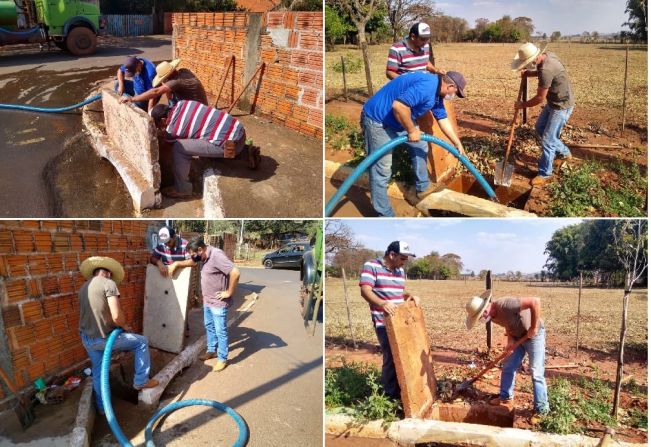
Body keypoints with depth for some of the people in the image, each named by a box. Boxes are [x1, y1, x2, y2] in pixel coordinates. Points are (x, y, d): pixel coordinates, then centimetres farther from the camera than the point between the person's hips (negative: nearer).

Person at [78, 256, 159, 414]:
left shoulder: (84, 287, 12)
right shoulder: (109, 283, -13)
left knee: (98, 373, 24)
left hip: (86, 338, 8)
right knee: (142, 342, 9)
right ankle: (141, 381, 16)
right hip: (103, 338, -8)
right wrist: (125, 326, -2)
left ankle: (102, 407, 37)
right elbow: (116, 316, -23)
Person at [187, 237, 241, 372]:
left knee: (220, 331, 4)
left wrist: (229, 292, -25)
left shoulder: (217, 255, -27)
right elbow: (192, 262, 27)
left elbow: (235, 273, -35)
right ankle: (211, 350, 42)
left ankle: (223, 358, 18)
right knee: (209, 327, 24)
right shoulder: (205, 257, 2)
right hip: (207, 301, 10)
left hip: (219, 303, -10)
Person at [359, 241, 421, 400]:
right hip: (384, 322, -8)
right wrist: (382, 303, -39)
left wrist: (411, 296, -1)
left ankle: (401, 388, 31)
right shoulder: (371, 266, -12)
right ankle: (391, 395, 7)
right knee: (391, 356, -8)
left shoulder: (400, 270, 11)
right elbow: (365, 291, -22)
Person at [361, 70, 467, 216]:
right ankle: (385, 215, 5)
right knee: (381, 172, -5)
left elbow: (443, 120, 19)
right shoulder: (428, 86, -25)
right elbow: (399, 106, -36)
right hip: (377, 120, -11)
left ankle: (423, 187, 37)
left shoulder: (436, 91, 8)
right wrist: (411, 131, -22)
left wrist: (458, 144, 23)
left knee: (420, 146, 21)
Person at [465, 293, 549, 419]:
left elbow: (535, 301, -38)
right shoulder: (492, 315, -9)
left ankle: (541, 409, 5)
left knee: (536, 373, -5)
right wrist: (510, 339, -10)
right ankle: (506, 398, 23)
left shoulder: (505, 305, -36)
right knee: (508, 368, 10)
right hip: (518, 336, 8)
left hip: (534, 335, -8)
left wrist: (534, 327, -31)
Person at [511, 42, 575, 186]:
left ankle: (545, 174, 8)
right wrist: (529, 73, 5)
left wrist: (522, 105, -9)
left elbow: (540, 98, -24)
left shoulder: (546, 69, -32)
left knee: (548, 139, -5)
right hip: (553, 102, 10)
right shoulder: (547, 55, -3)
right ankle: (564, 153, 37)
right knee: (540, 128, 22)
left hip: (562, 106, -10)